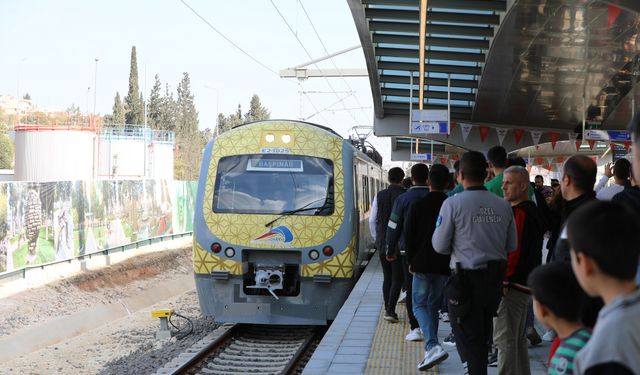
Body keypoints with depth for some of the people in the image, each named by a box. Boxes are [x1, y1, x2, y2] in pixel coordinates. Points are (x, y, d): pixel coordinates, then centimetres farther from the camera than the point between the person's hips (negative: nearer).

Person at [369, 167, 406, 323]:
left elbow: (372, 220, 3)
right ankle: (390, 310, -9)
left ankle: (388, 310, 17)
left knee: (387, 277, 14)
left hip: (382, 242, 3)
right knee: (397, 278, 2)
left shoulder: (379, 196, 0)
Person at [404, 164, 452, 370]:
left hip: (422, 264, -3)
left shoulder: (418, 205, -8)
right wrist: (450, 261, 12)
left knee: (420, 305, 4)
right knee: (434, 305, 17)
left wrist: (411, 261, 6)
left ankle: (433, 346, -18)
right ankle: (431, 349, 21)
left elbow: (408, 235, -6)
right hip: (444, 266, 3)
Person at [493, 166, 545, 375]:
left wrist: (504, 281, -20)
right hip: (526, 283, 11)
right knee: (518, 338, 18)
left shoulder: (519, 212, -15)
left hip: (512, 284, -11)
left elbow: (514, 251, -22)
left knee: (504, 339, -9)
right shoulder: (533, 211, 17)